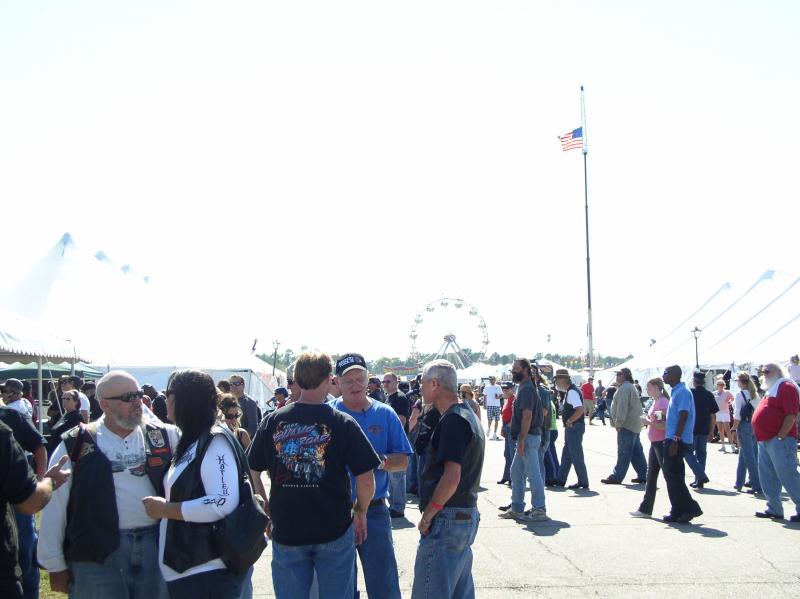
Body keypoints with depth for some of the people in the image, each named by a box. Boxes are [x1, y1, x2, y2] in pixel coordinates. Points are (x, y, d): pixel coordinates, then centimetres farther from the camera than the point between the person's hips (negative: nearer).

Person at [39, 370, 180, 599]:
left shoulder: (163, 436, 7)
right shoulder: (75, 446, -2)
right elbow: (55, 509, 0)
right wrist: (55, 565, 0)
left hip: (155, 546, 3)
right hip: (96, 554, -3)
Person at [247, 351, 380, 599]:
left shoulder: (273, 422, -3)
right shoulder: (343, 423, -10)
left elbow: (252, 473, 2)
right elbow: (366, 480, -10)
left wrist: (266, 512, 13)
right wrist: (361, 512, 7)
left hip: (285, 530, 2)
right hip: (334, 530, -2)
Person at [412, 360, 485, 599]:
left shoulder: (453, 420, -15)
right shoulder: (469, 416, 16)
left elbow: (451, 477, -22)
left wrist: (427, 516, -14)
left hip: (447, 518, -10)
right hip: (467, 515, 10)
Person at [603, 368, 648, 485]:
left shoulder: (624, 388, -13)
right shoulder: (631, 387, 21)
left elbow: (622, 407, -21)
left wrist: (618, 422, -20)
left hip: (627, 427, -11)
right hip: (635, 426, 11)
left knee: (623, 453, -8)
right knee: (637, 452, 12)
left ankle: (617, 477, -7)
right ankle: (643, 475, 14)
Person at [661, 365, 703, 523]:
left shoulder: (682, 392, -14)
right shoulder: (676, 392, 17)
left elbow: (683, 418, -20)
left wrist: (675, 440, -23)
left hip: (677, 441, -10)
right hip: (672, 439, 10)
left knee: (673, 476, -9)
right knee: (672, 475, 11)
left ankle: (690, 508, -4)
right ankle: (677, 512, 14)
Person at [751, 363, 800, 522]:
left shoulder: (786, 387, -9)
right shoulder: (772, 389, 20)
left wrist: (781, 437, -20)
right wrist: (762, 437, 17)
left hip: (779, 440, -10)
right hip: (765, 441, 10)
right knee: (768, 478, 11)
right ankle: (774, 509, 17)